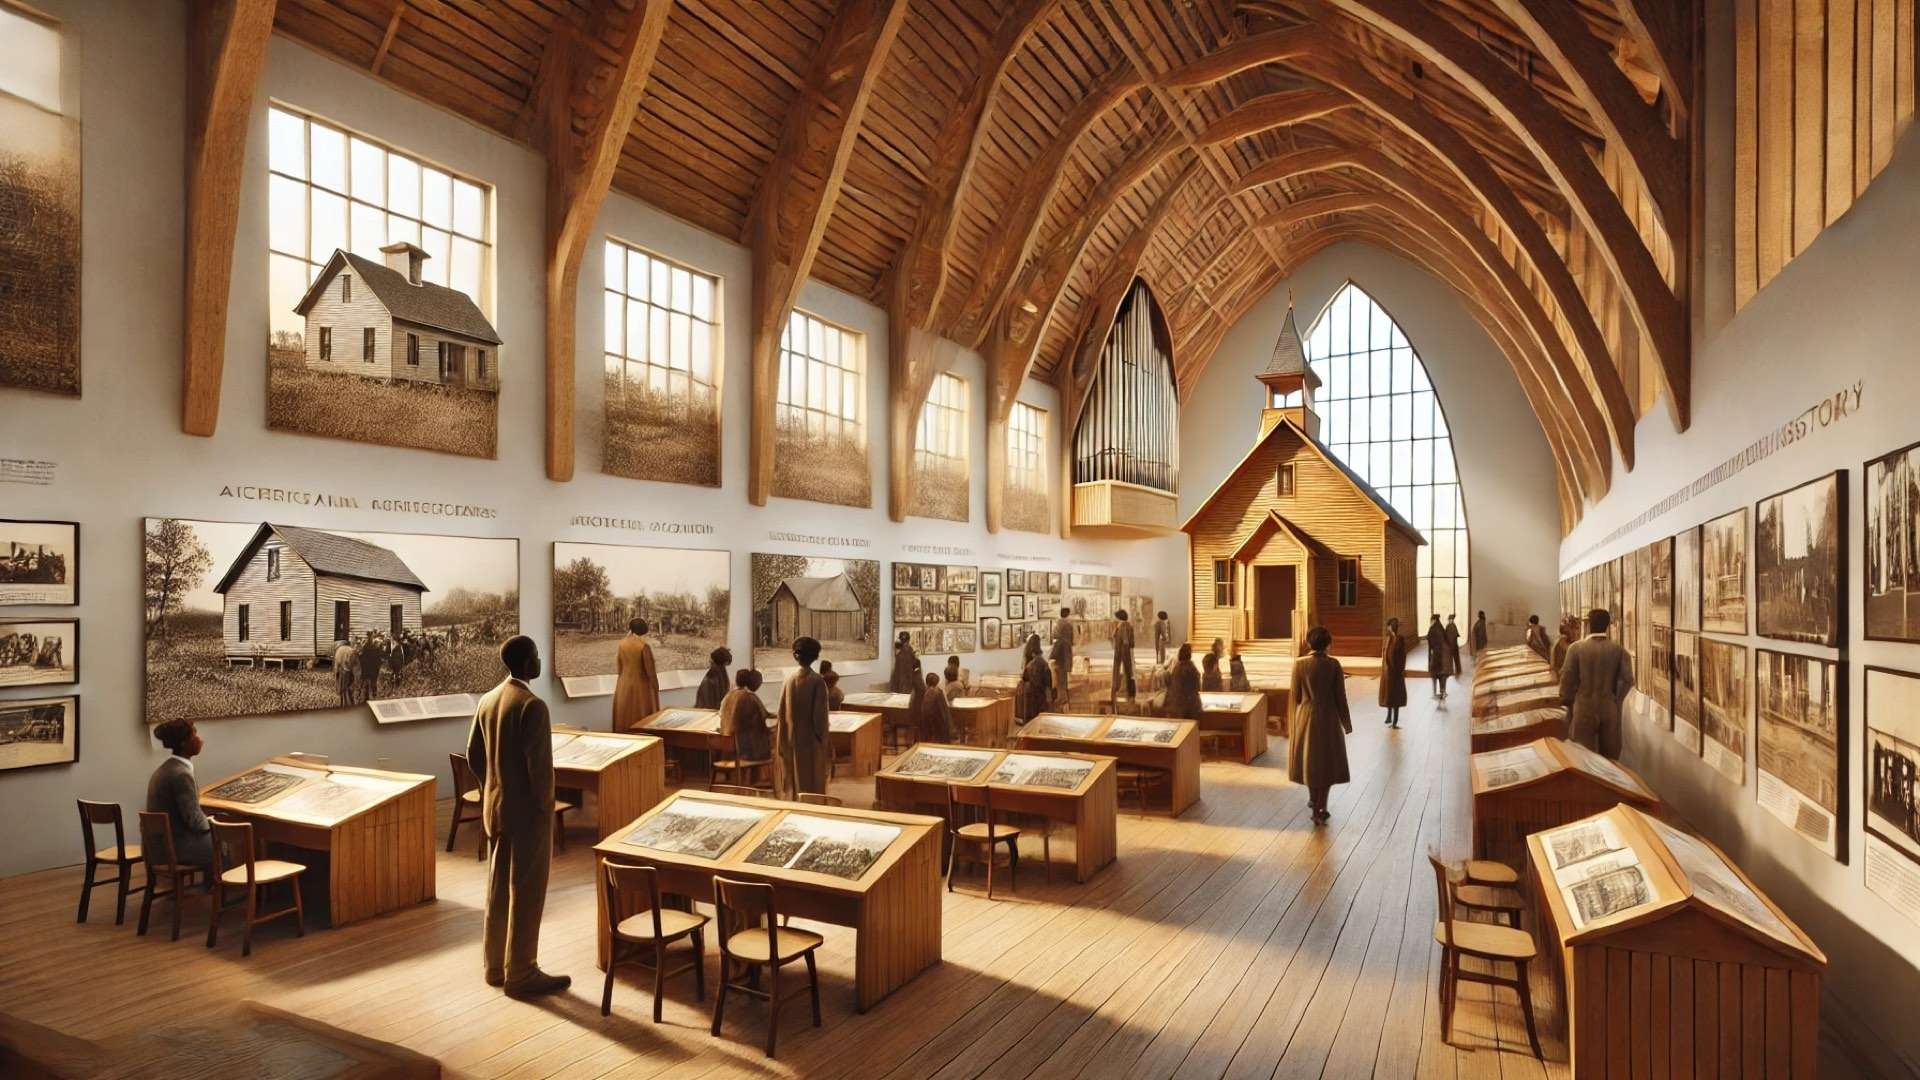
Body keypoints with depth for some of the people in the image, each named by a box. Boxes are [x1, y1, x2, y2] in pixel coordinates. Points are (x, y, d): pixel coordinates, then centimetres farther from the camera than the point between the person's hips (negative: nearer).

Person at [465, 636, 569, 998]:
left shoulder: (487, 700, 5)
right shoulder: (532, 705, -21)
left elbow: (473, 754, 12)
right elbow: (539, 764, -22)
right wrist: (545, 805, -11)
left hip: (494, 808, 9)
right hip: (527, 812, -9)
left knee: (498, 889, 17)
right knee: (526, 894, 2)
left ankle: (495, 965, 28)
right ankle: (521, 974, 10)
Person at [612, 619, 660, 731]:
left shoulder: (622, 644, -2)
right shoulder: (644, 646, -19)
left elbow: (618, 667, 7)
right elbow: (650, 670, -16)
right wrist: (656, 688, -5)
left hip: (624, 686, 6)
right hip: (641, 686, -5)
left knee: (625, 718, 15)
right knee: (643, 720, 3)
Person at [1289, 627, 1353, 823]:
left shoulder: (1299, 664, -9)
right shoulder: (1333, 664, -11)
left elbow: (1296, 695, -4)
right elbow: (1340, 696, -7)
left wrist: (1294, 721, 12)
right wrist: (1346, 722, 3)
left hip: (1306, 715, 1)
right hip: (1328, 717, -1)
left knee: (1309, 757, 19)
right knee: (1327, 760, 11)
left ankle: (1314, 799, 32)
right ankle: (1320, 808, 10)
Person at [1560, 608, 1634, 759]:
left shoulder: (1576, 648, -10)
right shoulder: (1619, 649, -4)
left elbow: (1567, 679, -8)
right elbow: (1627, 679, -7)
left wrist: (1567, 703, 8)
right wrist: (1616, 700, 8)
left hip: (1584, 709, -2)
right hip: (1610, 708, 2)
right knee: (1610, 756, 14)